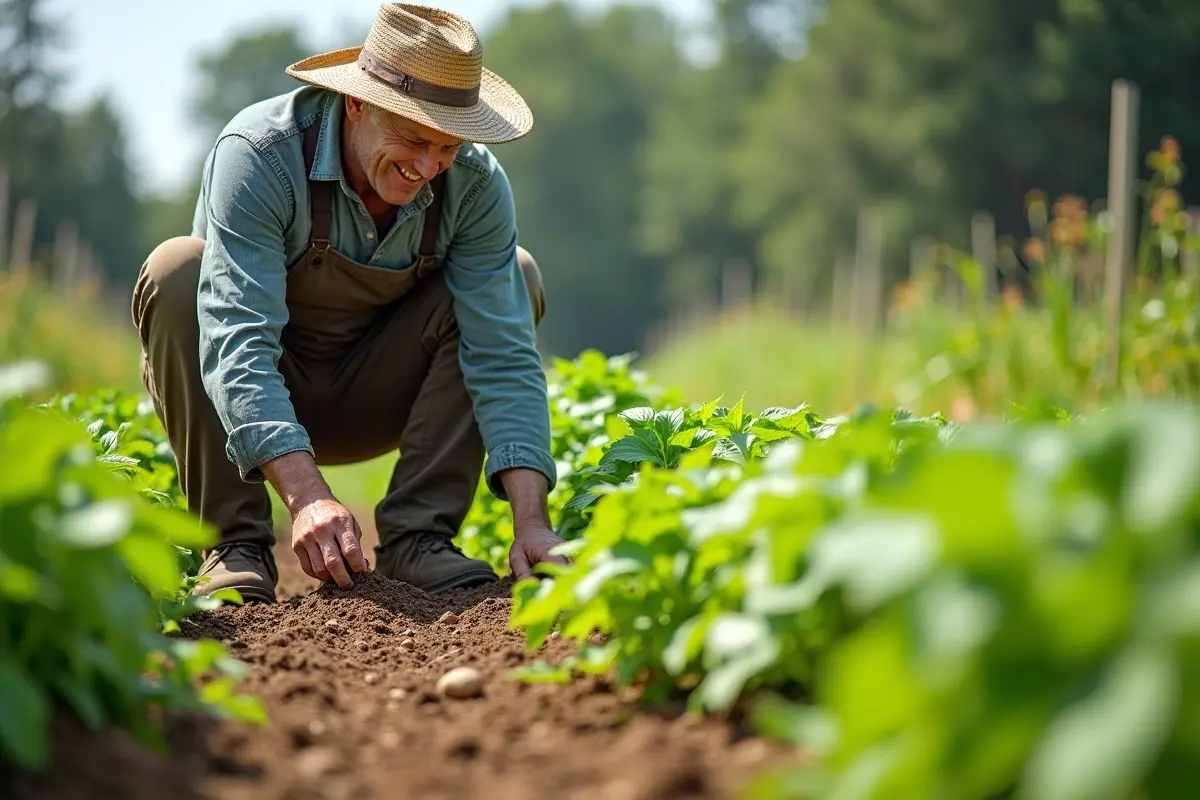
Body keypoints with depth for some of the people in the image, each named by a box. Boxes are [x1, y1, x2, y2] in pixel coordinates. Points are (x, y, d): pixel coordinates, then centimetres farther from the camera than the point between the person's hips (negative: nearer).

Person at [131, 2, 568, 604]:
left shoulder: (475, 183, -18)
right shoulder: (259, 153, -29)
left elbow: (504, 357, -22)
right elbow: (237, 345, -38)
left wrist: (531, 521, -35)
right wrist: (306, 495, -51)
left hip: (370, 403, 3)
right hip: (259, 398, -2)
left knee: (514, 279, -17)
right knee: (177, 269, -31)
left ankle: (416, 536, -17)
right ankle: (236, 543, -23)